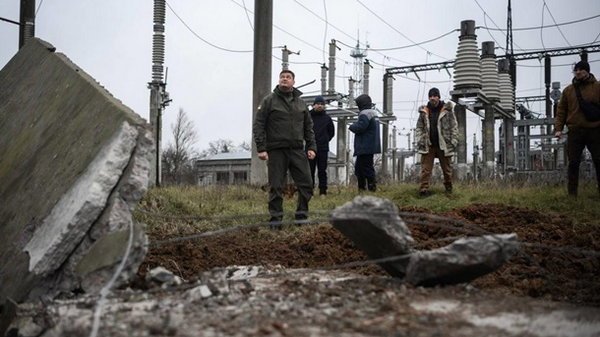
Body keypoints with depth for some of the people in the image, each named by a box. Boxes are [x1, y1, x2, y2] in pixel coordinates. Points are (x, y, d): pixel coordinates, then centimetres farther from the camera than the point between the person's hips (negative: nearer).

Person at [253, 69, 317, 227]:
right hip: (276, 151, -4)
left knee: (306, 184, 0)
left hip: (297, 150, 4)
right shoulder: (269, 100, 2)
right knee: (276, 187, 0)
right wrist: (261, 148, -11)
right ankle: (276, 219, 9)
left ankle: (302, 216, 13)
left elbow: (308, 127, 19)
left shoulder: (301, 102, 15)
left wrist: (311, 147, 7)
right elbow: (258, 125, -3)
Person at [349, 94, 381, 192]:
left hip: (365, 148, -11)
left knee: (366, 167, -7)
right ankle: (361, 188, 23)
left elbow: (359, 128, -23)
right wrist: (355, 125, 9)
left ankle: (372, 187, -6)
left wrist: (352, 126, -4)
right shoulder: (373, 113, 18)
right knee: (358, 167, 17)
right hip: (371, 146, 11)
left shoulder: (365, 114, -15)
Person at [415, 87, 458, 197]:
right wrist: (419, 141, -3)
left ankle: (448, 188, 26)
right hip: (428, 146, 1)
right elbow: (419, 128, 10)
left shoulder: (447, 110, 0)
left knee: (447, 169, 10)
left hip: (444, 145, -1)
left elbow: (454, 126, 0)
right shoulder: (424, 111, 6)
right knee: (425, 169, -4)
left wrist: (453, 141, -8)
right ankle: (424, 189, -4)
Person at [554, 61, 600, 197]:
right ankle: (572, 194, 4)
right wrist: (558, 128, -1)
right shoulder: (568, 90, 10)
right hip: (575, 132, 1)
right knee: (573, 163, 1)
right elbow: (561, 111, 9)